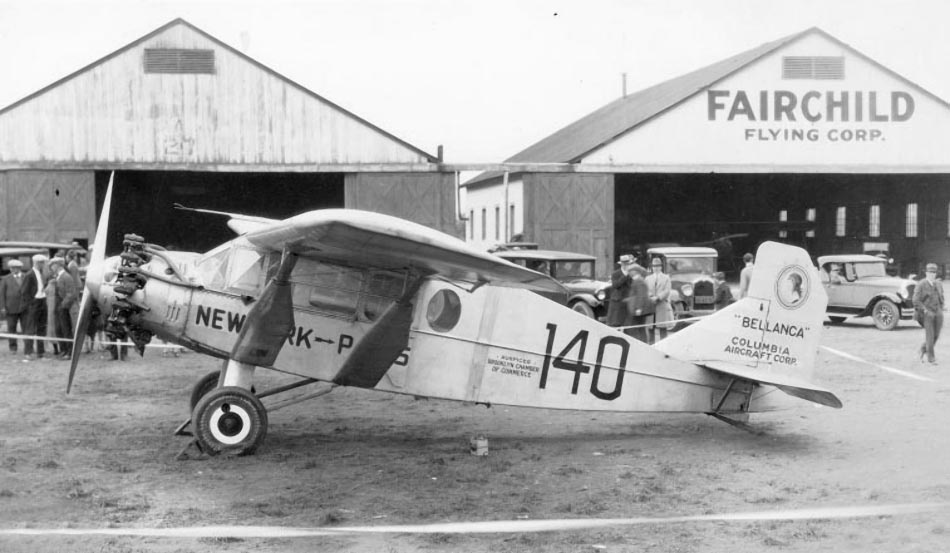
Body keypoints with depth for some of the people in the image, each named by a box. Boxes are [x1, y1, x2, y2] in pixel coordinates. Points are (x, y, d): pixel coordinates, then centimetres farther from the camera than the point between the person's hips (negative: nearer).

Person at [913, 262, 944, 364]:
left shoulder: (939, 284, 11)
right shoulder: (921, 285, -7)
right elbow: (916, 301, -11)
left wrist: (940, 310, 11)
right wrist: (926, 311, -16)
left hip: (938, 313, 5)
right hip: (926, 314, -5)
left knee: (936, 335, 4)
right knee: (930, 335, -7)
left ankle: (923, 350, 28)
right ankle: (931, 358, 0)